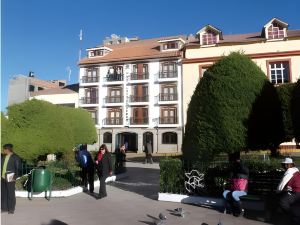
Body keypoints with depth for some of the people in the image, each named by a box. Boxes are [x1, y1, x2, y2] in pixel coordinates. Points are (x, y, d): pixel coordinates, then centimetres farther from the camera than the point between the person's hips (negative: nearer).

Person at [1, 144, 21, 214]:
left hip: (10, 179, -6)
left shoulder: (15, 157, -8)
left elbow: (18, 168, -10)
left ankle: (11, 209, 12)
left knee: (11, 194, 2)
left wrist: (15, 177, -18)